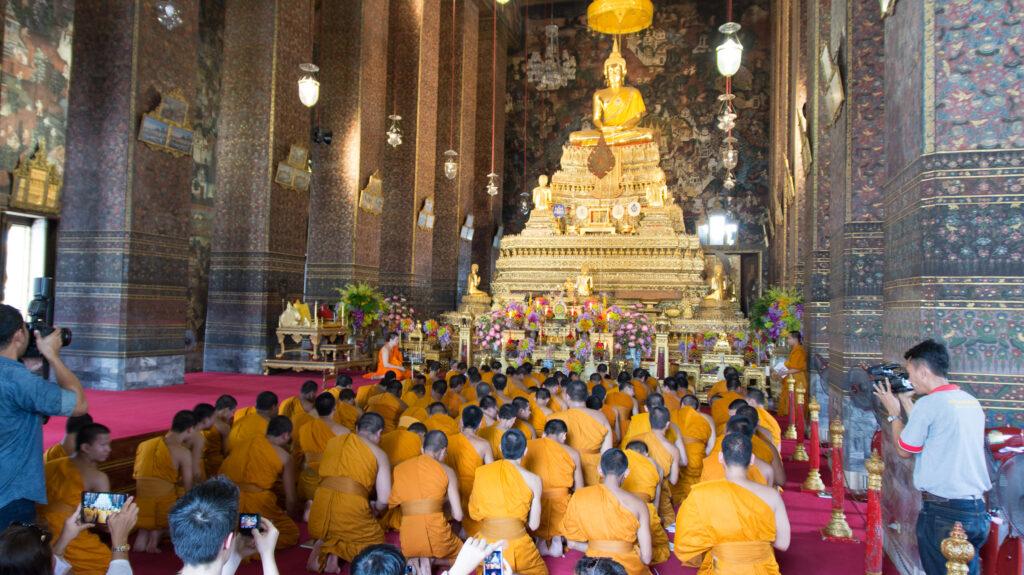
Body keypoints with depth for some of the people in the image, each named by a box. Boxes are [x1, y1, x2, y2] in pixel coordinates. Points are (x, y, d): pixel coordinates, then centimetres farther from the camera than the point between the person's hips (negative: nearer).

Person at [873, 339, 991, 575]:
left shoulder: (929, 403, -14)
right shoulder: (972, 402, 9)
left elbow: (904, 450, -3)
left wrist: (894, 413, 10)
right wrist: (908, 405, 20)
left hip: (943, 511, -7)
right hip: (978, 511, 7)